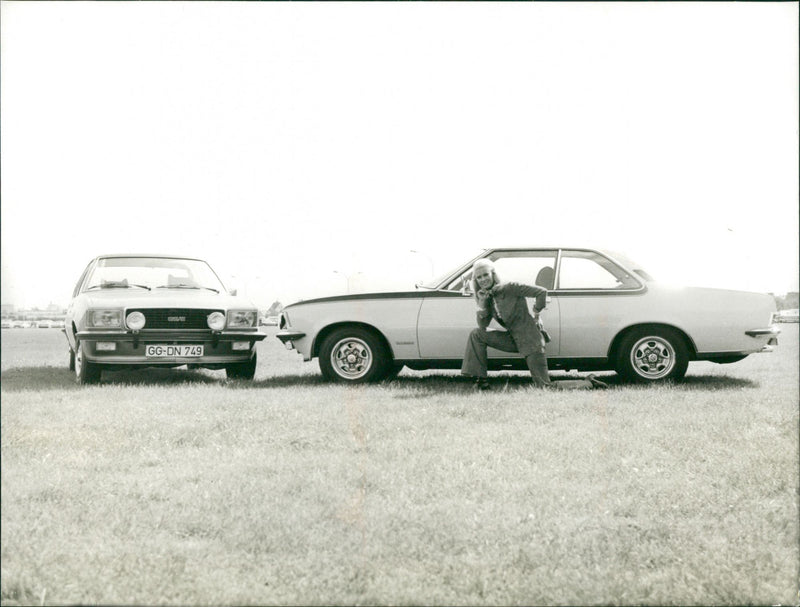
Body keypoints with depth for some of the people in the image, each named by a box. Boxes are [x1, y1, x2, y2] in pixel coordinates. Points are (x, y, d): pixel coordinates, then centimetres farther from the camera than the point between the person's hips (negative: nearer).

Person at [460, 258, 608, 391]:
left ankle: (589, 383, 6)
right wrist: (482, 303, -7)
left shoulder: (509, 288, -16)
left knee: (546, 387, -11)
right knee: (476, 334, 1)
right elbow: (483, 326, 6)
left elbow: (541, 292, -20)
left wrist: (536, 313, -6)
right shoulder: (488, 297, 8)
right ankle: (481, 380, 3)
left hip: (530, 341, -8)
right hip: (514, 340, 8)